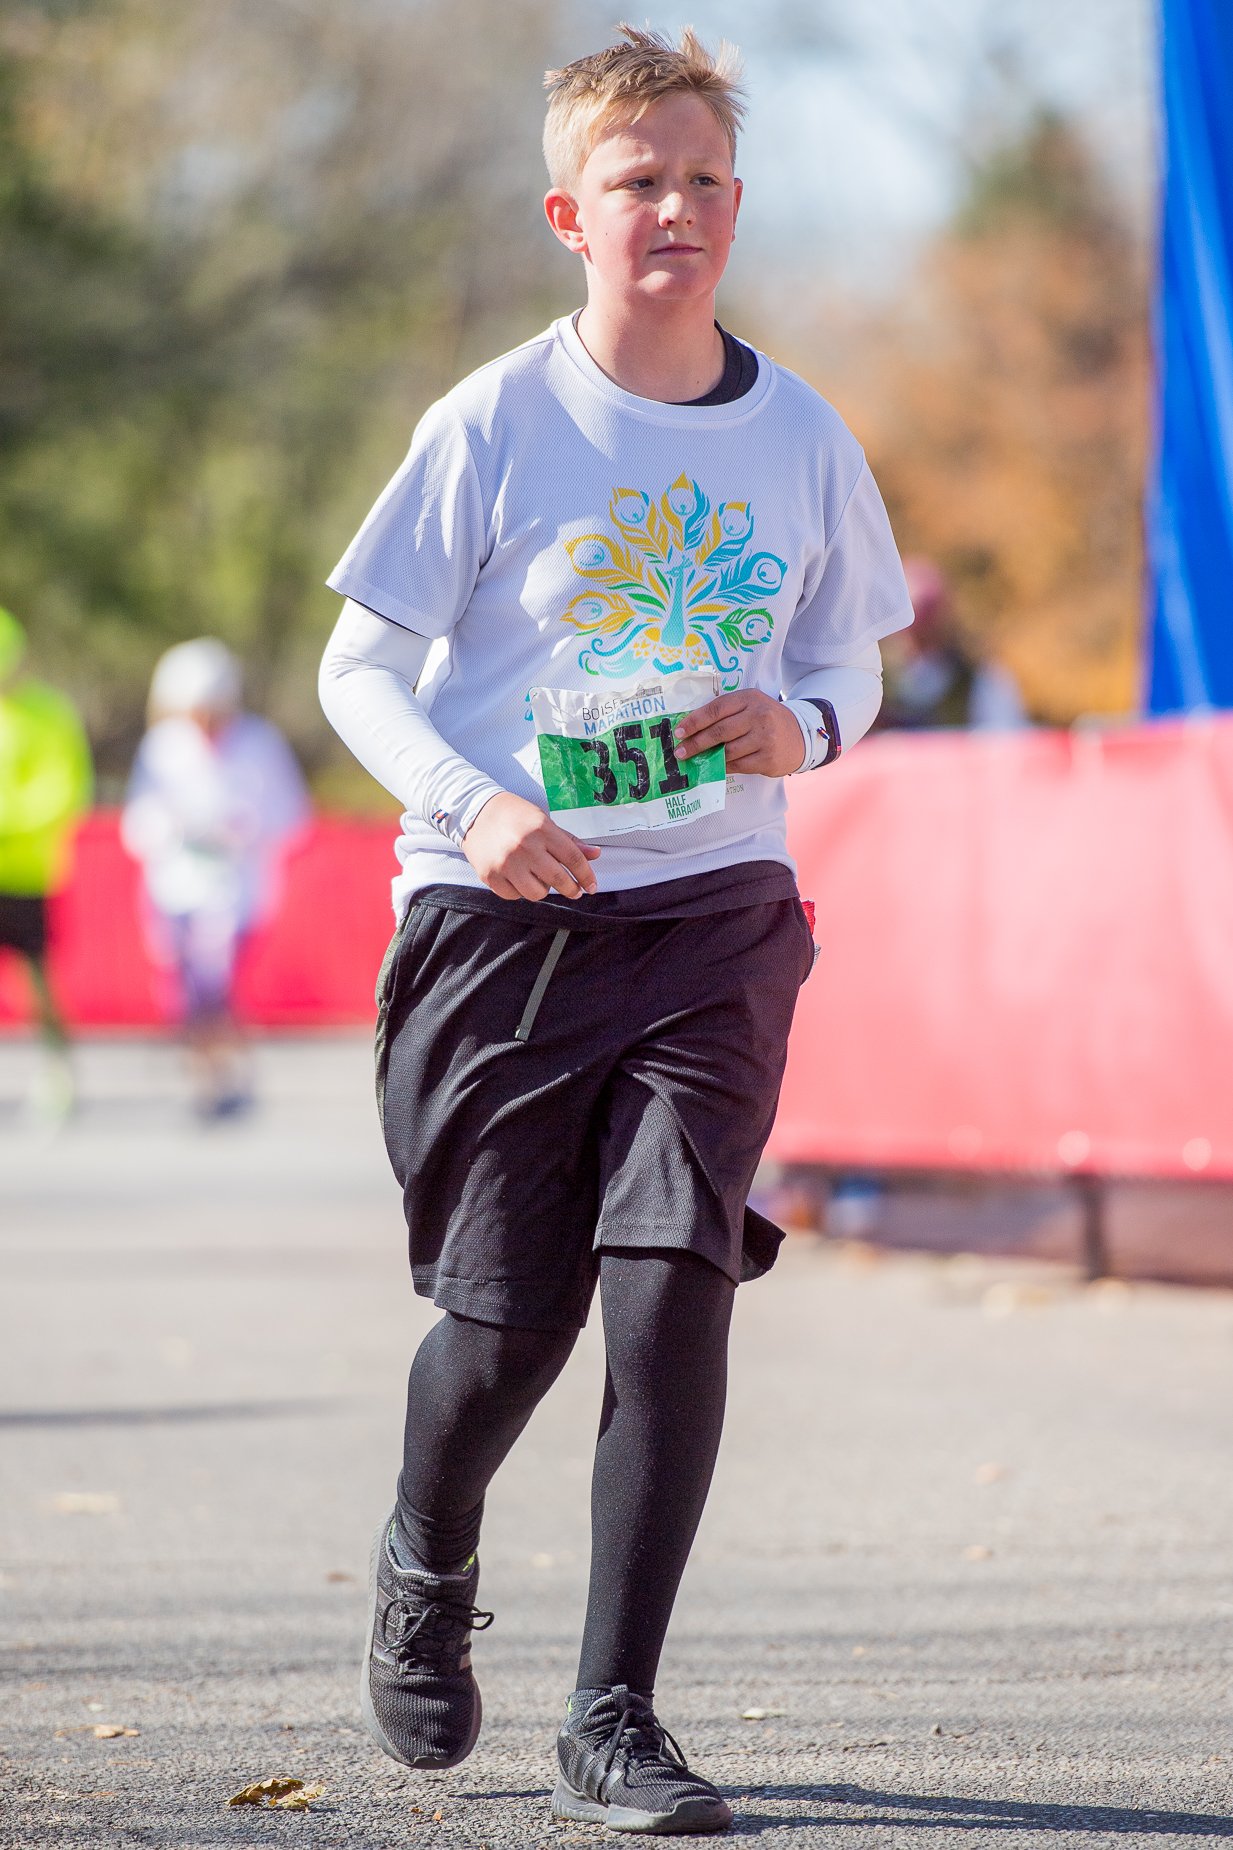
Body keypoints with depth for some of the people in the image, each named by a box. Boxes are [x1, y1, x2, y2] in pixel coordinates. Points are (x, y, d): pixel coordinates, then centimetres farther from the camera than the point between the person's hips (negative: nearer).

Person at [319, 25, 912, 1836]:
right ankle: (426, 1571, 35)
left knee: (676, 1272, -14)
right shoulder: (494, 426, -5)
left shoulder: (798, 435, 3)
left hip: (711, 912, 2)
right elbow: (361, 669, -2)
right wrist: (474, 804, -19)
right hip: (504, 919, -2)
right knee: (508, 1312, 0)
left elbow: (849, 648, 15)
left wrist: (805, 720, -8)